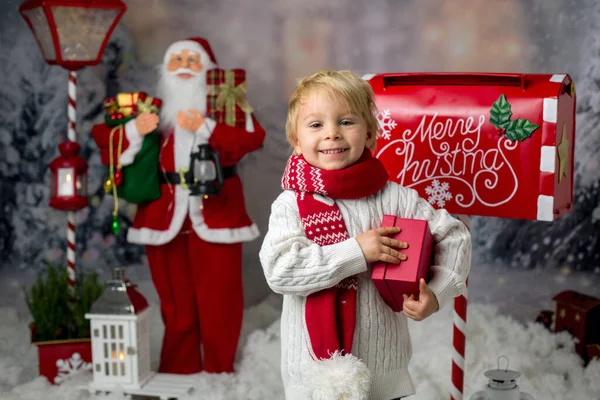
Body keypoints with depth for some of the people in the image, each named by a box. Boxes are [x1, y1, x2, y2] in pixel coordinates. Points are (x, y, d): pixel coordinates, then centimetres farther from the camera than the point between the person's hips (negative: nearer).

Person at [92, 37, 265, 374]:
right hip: (165, 217, 2)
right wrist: (134, 130, -16)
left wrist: (206, 128, -25)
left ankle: (219, 376, 14)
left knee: (218, 300, 1)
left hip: (214, 216, -1)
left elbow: (254, 137, -13)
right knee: (176, 302, 6)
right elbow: (104, 137, 4)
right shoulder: (151, 108, 11)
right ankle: (178, 374, 18)